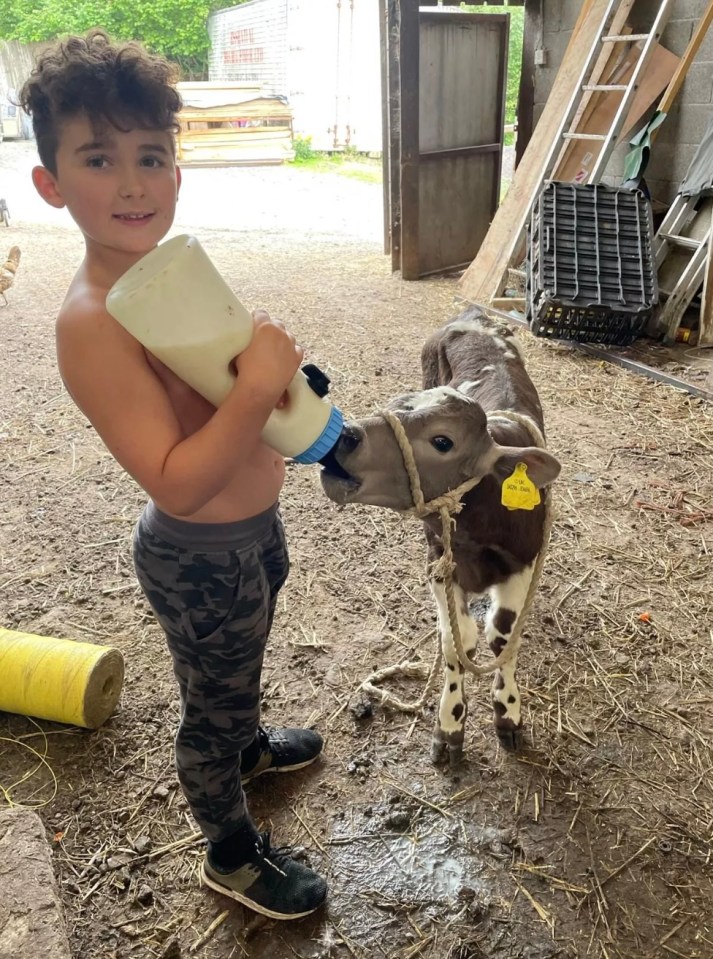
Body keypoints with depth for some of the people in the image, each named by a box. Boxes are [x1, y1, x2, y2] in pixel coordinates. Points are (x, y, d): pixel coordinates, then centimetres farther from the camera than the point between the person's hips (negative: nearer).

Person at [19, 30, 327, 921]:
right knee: (211, 704, 16)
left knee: (239, 671, 33)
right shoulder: (93, 321, -28)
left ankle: (246, 742, 63)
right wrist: (258, 385, -38)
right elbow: (177, 484, -32)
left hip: (252, 527, 8)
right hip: (201, 561, -8)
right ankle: (232, 853, 43)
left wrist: (270, 354, -2)